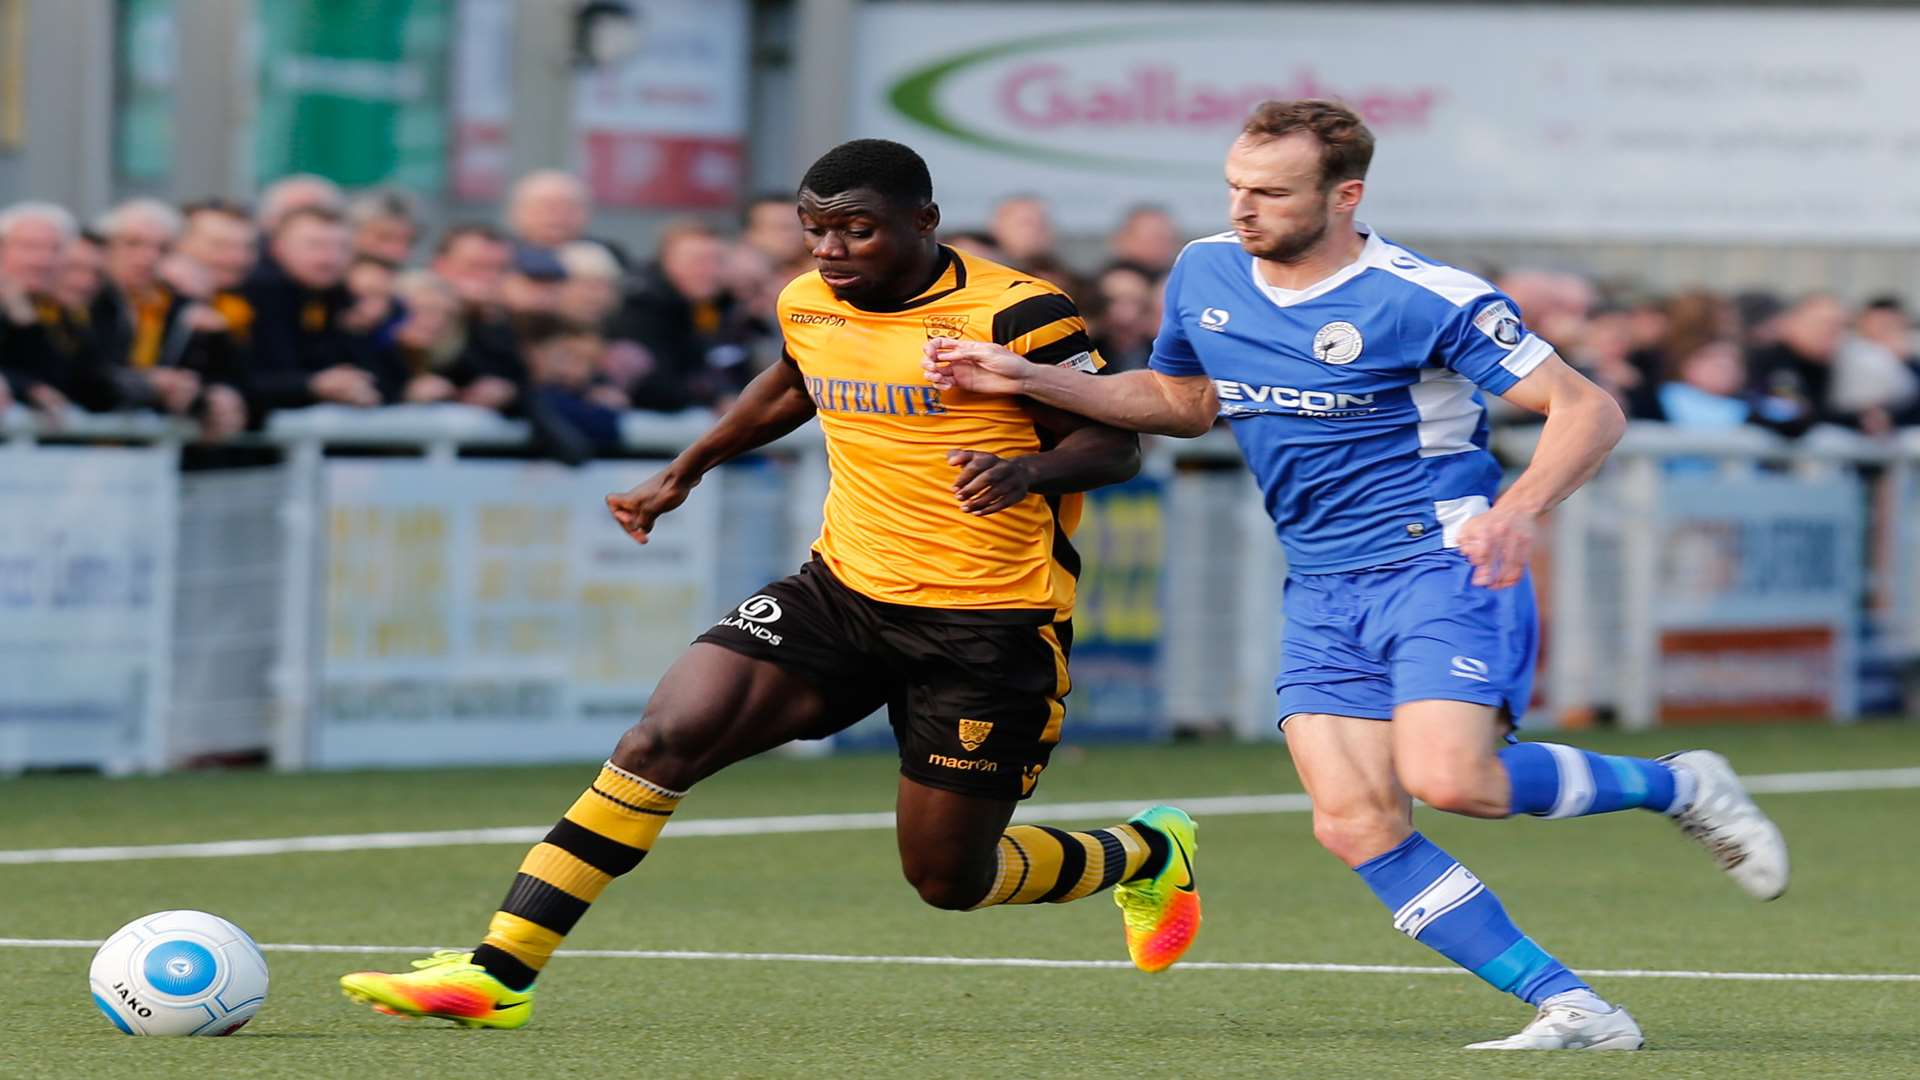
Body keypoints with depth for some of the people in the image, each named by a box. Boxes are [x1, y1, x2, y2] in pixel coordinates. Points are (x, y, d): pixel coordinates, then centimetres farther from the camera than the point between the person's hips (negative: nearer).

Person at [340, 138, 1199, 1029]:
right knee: (665, 737, -14)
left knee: (948, 878, 1)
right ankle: (498, 973, -13)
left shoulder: (1014, 314, -15)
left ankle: (1149, 855, 33)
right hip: (844, 589, 5)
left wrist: (1028, 469, -31)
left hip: (989, 624, -5)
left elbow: (1115, 446, -11)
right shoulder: (808, 304, 5)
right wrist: (686, 472, 29)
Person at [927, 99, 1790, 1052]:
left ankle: (1675, 785, 0)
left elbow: (1590, 410, -12)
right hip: (1321, 594, 6)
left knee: (1447, 779, -27)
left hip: (1439, 559, -6)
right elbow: (1183, 400, 26)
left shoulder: (1422, 298, -13)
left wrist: (1519, 509, -30)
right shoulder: (1205, 275, 7)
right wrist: (1029, 381, 16)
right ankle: (1573, 1010, -9)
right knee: (1354, 826, -11)